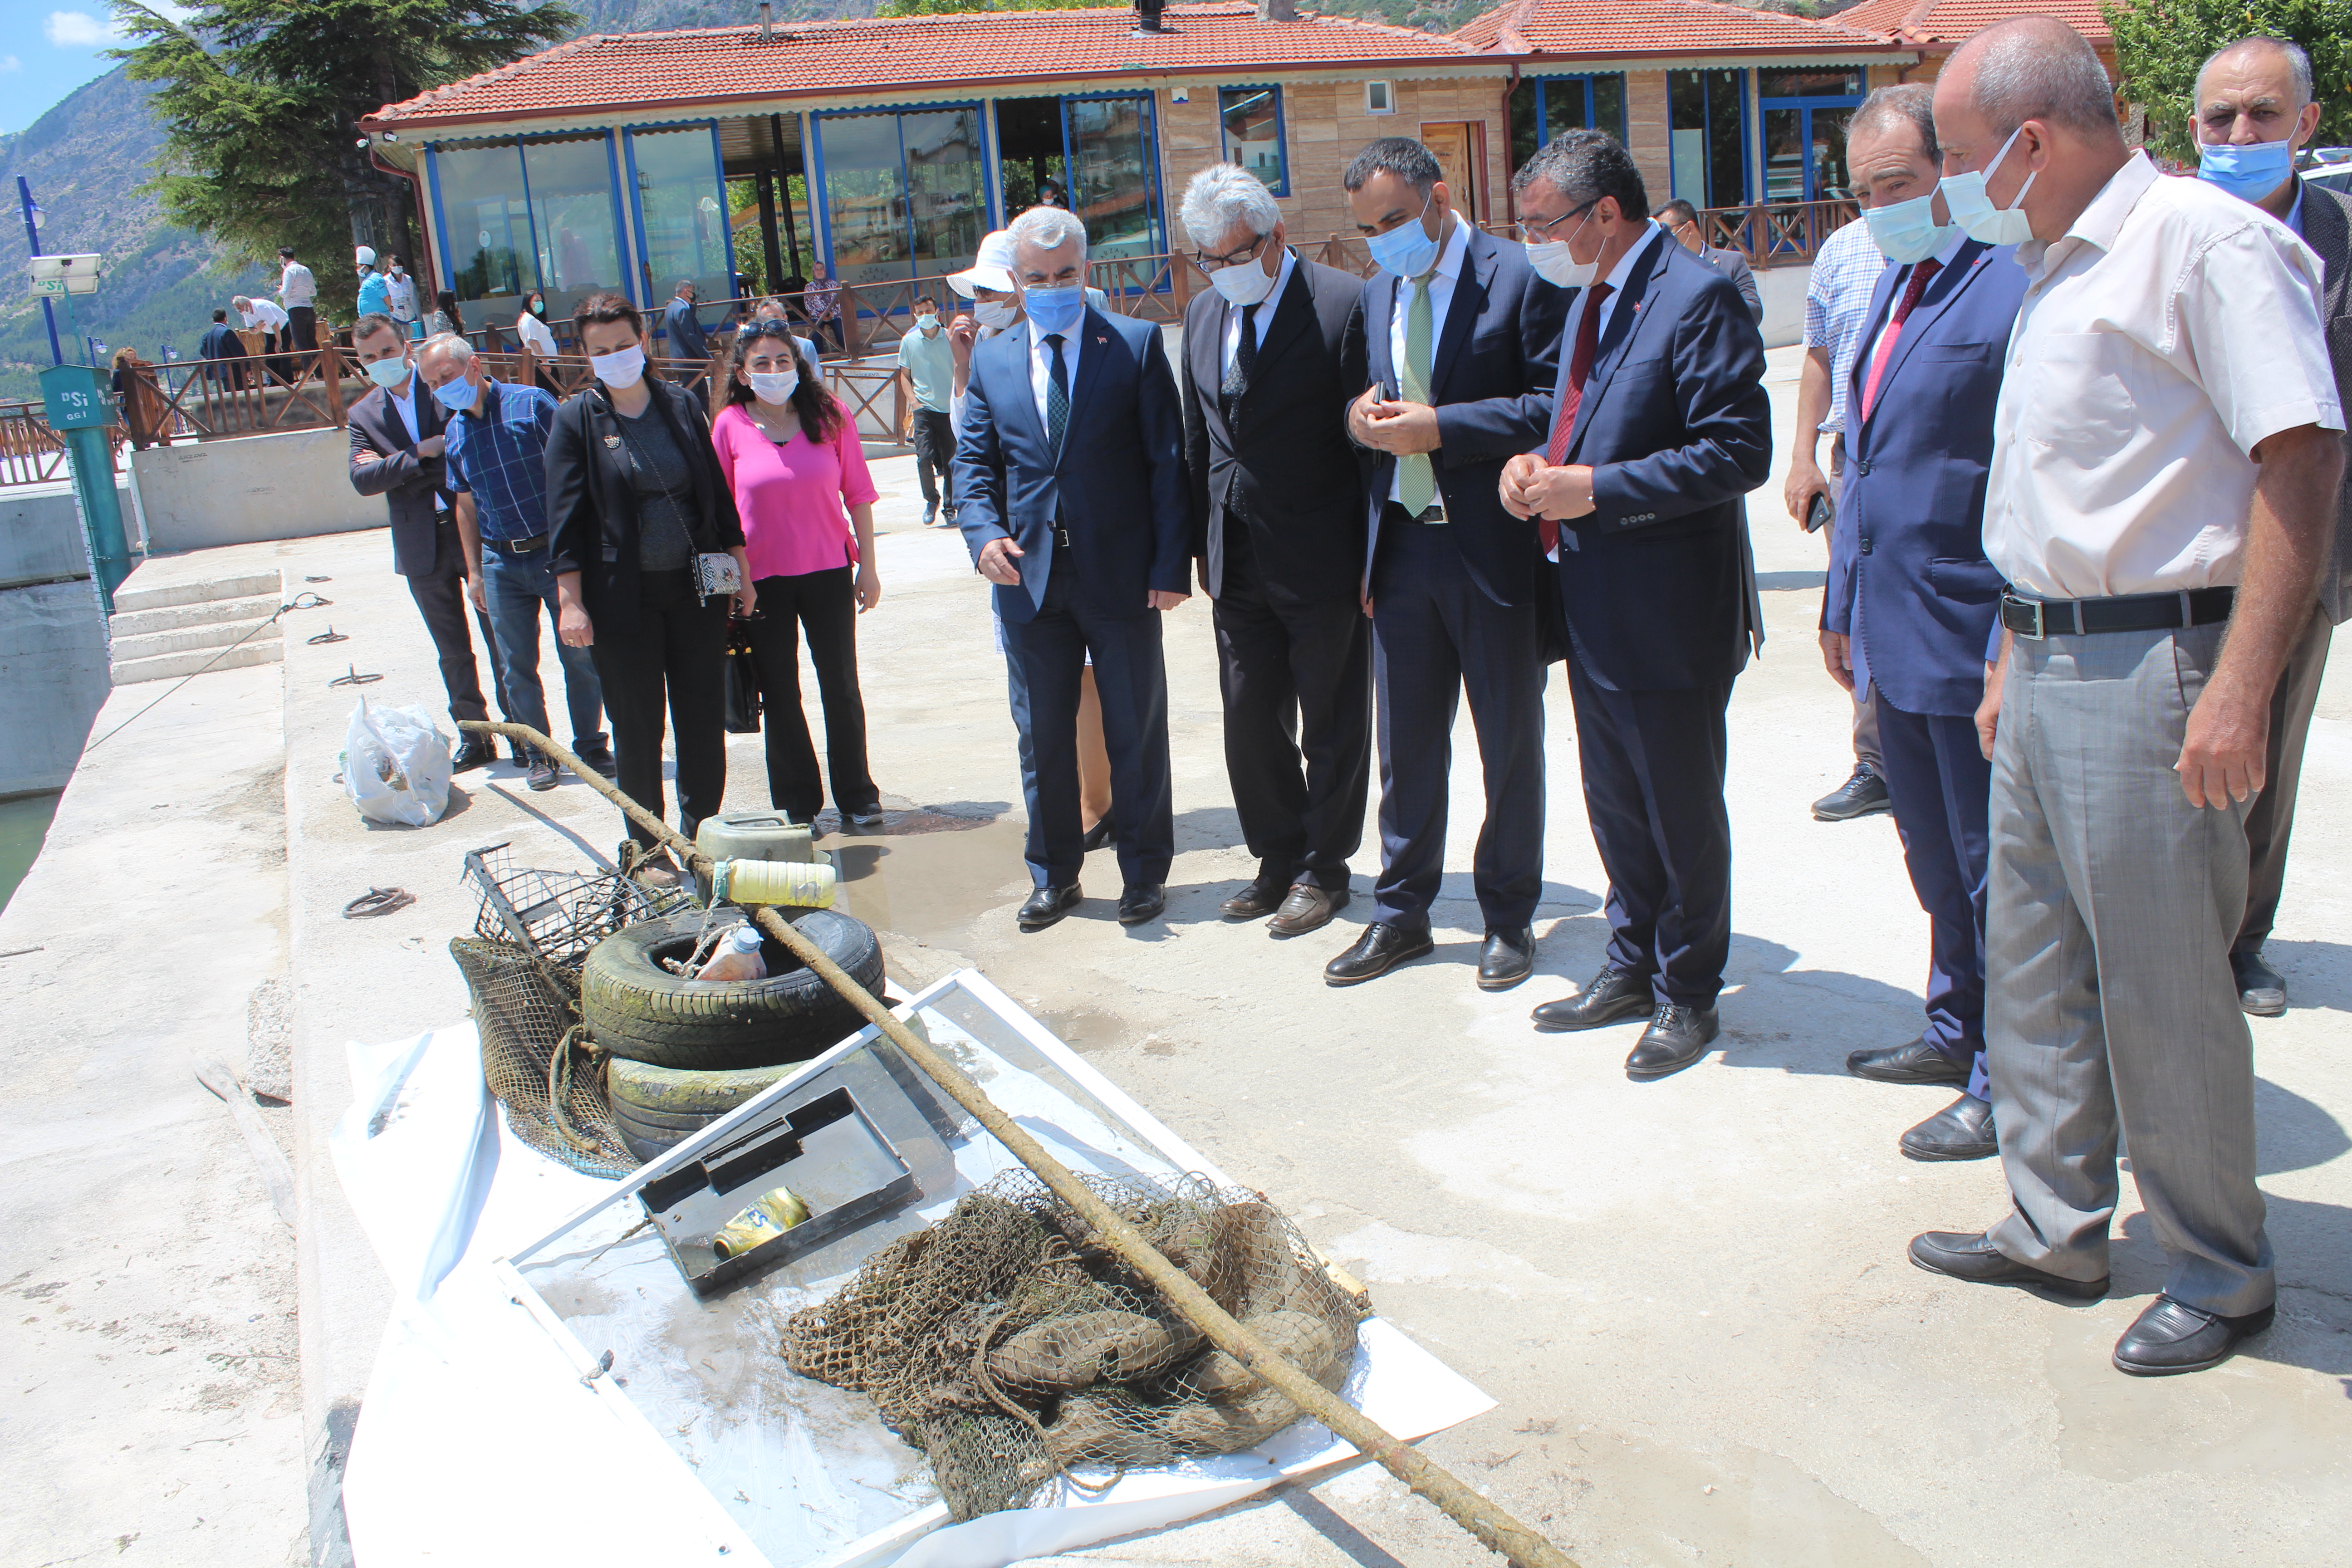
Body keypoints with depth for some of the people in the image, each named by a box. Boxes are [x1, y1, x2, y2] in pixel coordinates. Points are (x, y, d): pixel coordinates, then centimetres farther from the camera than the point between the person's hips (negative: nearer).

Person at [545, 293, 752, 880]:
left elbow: (718, 493, 10)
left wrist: (740, 569, 9)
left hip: (695, 589, 3)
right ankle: (646, 846, 18)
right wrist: (570, 601, -9)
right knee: (637, 727, 5)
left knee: (704, 720, 8)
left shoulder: (683, 405, 6)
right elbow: (566, 516, -4)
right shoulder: (577, 420, -2)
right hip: (623, 598, -3)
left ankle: (702, 835, 23)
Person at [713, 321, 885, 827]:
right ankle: (796, 805, 20)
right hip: (762, 578, 0)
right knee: (780, 694, 8)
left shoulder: (829, 414, -3)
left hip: (828, 572, 0)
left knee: (841, 687, 9)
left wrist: (868, 565, 1)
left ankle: (857, 796, 23)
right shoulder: (730, 425, -4)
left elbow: (858, 493, 1)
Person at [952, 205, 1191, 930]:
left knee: (1136, 732, 8)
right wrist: (983, 532, -12)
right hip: (1029, 576, 3)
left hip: (1121, 575, -3)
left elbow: (1168, 460, -4)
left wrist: (1171, 563, -11)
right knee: (1044, 734, 12)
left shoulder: (1136, 345, -1)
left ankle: (1144, 873, 23)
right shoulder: (991, 360, 9)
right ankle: (1054, 876, 26)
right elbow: (973, 461, 9)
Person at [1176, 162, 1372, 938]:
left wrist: (1374, 559, -11)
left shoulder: (1344, 304, -11)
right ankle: (1278, 858, 30)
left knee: (1331, 725, 8)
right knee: (1250, 721, 13)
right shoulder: (1204, 312, 8)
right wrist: (1203, 545, 12)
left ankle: (1323, 869, 23)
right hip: (1237, 562, 6)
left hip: (1321, 560, -6)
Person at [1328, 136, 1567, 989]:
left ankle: (1509, 917, 24)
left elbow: (1554, 403, -14)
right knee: (1406, 744, 13)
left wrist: (1439, 428, -21)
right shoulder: (1376, 294, 12)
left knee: (1511, 744, 8)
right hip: (1400, 544, 5)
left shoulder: (1522, 277, -8)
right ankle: (1401, 912, 26)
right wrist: (1360, 415, -3)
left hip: (1494, 546, -5)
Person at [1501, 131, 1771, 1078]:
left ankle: (1687, 997, 22)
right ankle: (1632, 966, 36)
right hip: (1595, 606, 9)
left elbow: (1738, 454, -21)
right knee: (1614, 805, 19)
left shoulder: (1697, 298, -15)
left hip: (1670, 615, -9)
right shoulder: (1590, 299, 13)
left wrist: (1598, 489, -22)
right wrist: (1539, 462, 1)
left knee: (1680, 811, 6)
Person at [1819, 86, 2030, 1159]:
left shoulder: (2015, 288, -16)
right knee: (1935, 856, 21)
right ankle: (1958, 1028, 38)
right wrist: (1844, 604, 19)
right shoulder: (1893, 284, 13)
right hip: (1895, 636, 9)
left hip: (1971, 639, -9)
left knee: (1993, 868, 4)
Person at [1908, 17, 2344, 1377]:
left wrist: (2241, 689, -25)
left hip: (2154, 674, -9)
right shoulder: (2056, 271, 16)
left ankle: (2223, 1278, 19)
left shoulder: (2207, 241, -12)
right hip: (2049, 667, 9)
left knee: (2164, 988, 0)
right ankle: (2056, 1228, 30)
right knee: (2033, 962, 15)